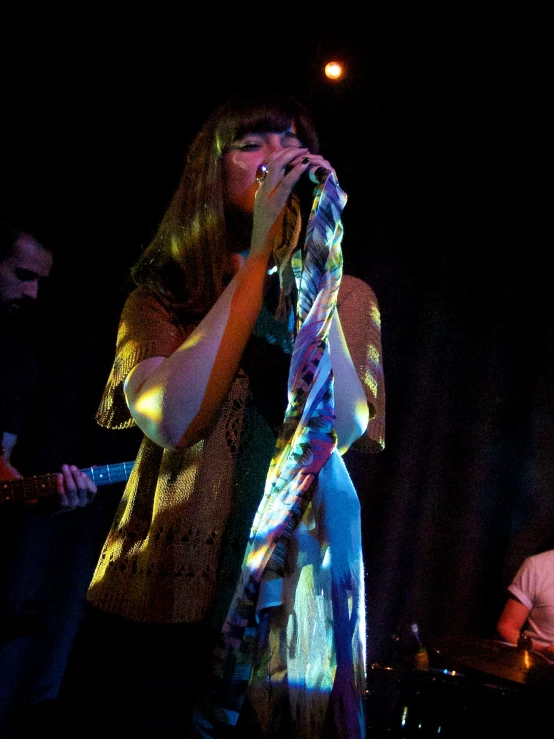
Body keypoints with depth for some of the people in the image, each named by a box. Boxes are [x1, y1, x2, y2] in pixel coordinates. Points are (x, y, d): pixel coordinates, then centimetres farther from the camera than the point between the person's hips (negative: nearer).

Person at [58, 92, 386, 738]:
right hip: (161, 597, 0)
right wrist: (259, 257, -14)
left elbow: (345, 429, -12)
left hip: (291, 607, 1)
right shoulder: (163, 294, 3)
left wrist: (313, 268, -15)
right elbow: (171, 419, -17)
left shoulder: (348, 296, 5)